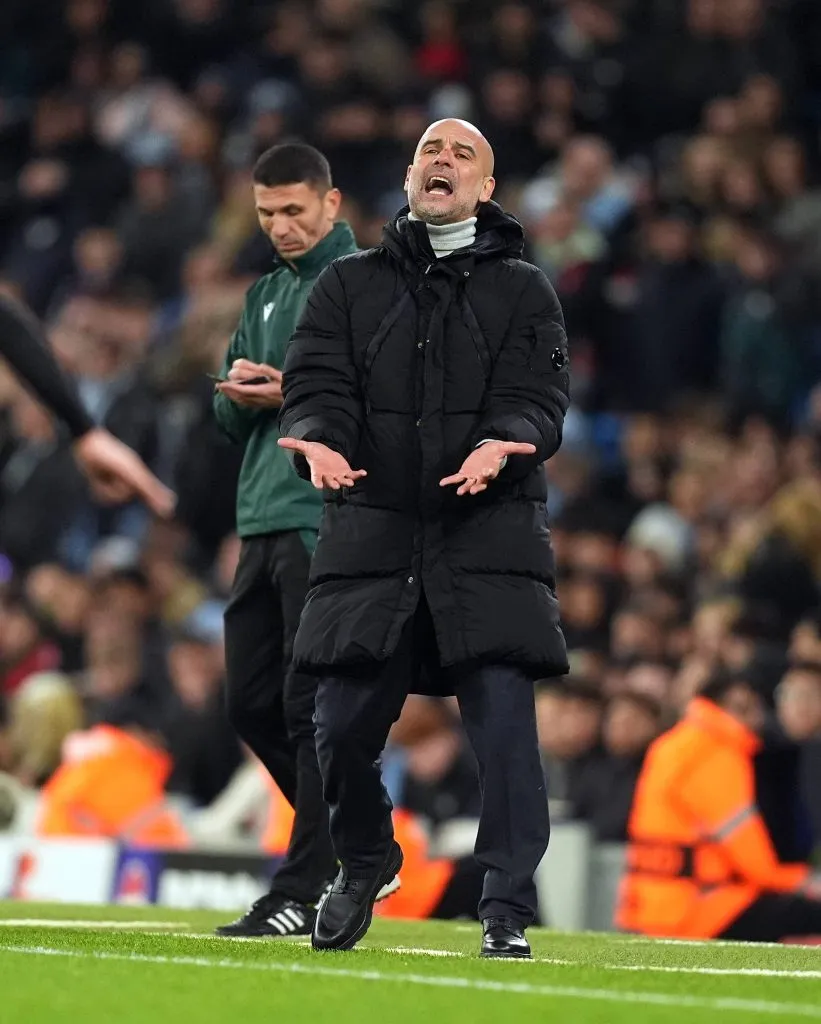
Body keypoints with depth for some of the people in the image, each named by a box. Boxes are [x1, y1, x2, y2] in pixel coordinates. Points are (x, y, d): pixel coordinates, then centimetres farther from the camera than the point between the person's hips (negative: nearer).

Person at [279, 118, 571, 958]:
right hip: (371, 535, 2)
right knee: (342, 723, 0)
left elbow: (539, 398, -1)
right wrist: (318, 439, -20)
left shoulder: (524, 292, 11)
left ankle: (508, 910, -6)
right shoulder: (350, 285, 14)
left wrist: (501, 444, -23)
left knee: (503, 716, -13)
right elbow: (316, 382, 3)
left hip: (489, 540, -1)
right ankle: (364, 862, 29)